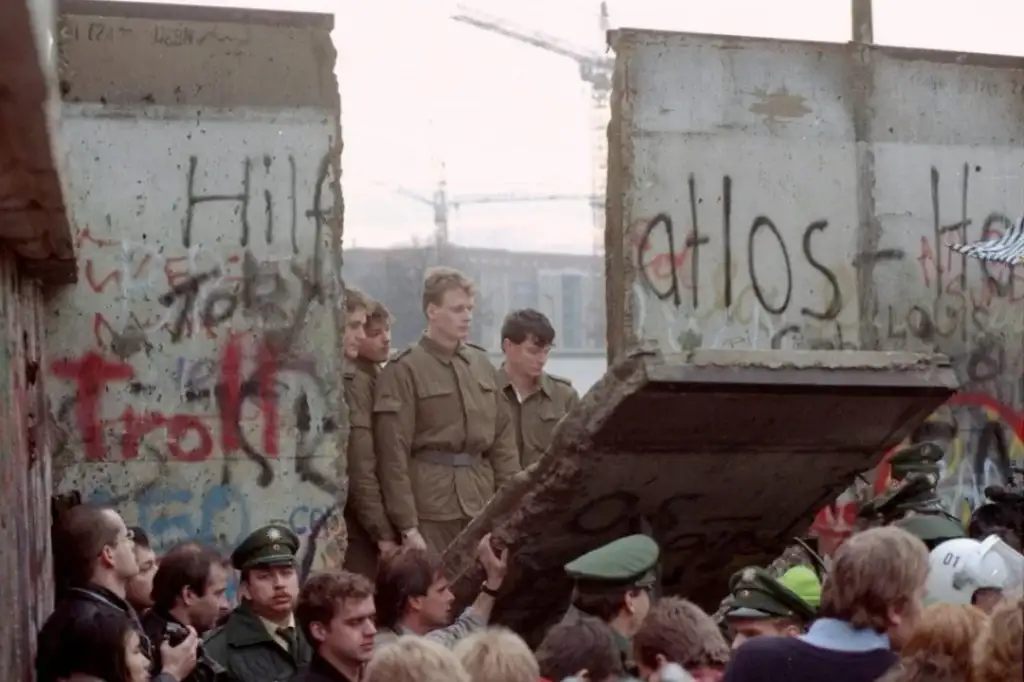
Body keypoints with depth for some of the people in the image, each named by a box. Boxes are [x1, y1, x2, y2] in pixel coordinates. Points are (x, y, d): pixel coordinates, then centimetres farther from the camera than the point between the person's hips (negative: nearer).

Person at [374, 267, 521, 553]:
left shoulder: (482, 365, 13)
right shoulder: (403, 371, -5)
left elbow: (504, 440, 15)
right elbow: (393, 456, -8)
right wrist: (407, 527, -12)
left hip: (482, 508, 5)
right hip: (430, 514, -5)